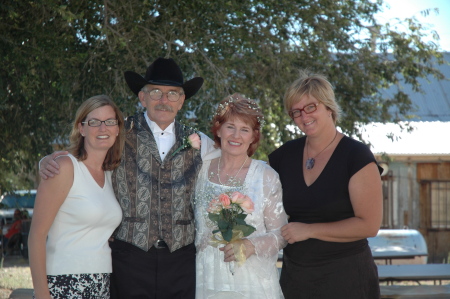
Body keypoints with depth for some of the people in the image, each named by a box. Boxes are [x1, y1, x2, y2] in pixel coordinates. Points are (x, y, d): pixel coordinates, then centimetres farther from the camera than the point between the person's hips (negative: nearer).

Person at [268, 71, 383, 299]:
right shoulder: (285, 155, 5)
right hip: (294, 275, 5)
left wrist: (309, 230, -16)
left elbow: (369, 225, -15)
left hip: (345, 275, -4)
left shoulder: (356, 156, -10)